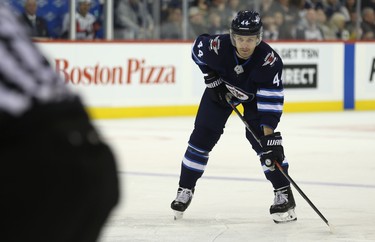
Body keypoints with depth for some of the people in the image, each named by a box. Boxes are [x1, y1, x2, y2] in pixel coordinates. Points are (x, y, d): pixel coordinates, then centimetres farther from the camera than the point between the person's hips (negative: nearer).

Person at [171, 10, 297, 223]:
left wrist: (269, 133, -43)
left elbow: (271, 99, -37)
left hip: (255, 94, -2)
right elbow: (198, 46, -9)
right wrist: (211, 76, -13)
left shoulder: (270, 60, -38)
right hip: (221, 89, 2)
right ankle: (185, 190, 12)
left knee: (262, 140, -15)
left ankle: (284, 193, -6)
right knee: (202, 136, -2)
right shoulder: (218, 46, -34)